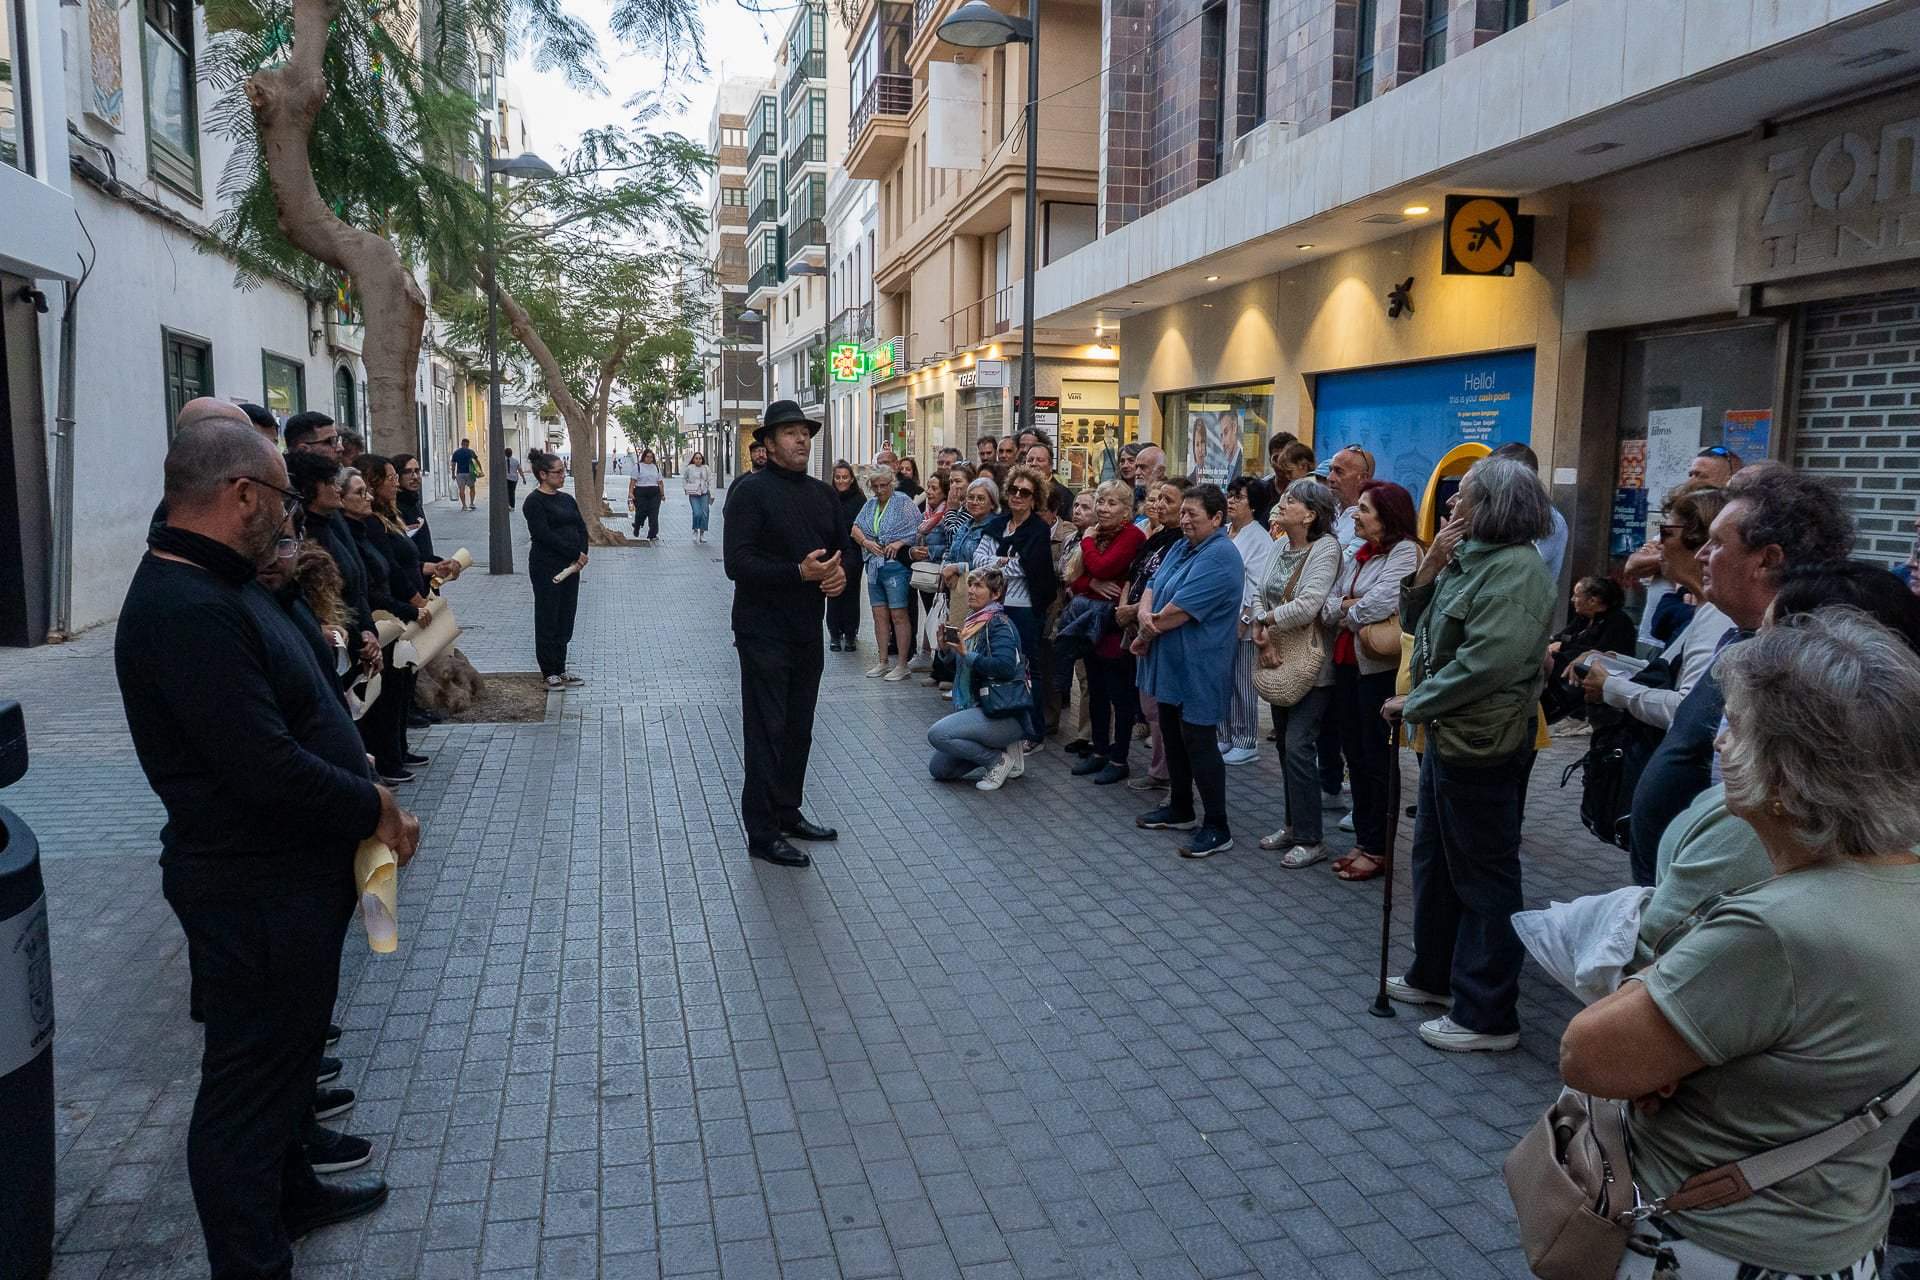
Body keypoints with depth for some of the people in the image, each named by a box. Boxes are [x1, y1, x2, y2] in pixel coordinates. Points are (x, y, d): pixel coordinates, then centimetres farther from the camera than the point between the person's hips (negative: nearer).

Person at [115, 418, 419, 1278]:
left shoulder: (218, 587, 9)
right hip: (255, 890, -11)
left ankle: (289, 1192, 45)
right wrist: (374, 808, -15)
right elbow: (265, 769, -30)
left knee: (289, 1045, 26)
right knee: (250, 1078, 5)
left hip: (293, 872, 11)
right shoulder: (189, 611, -26)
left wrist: (370, 801, 2)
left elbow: (298, 717, 12)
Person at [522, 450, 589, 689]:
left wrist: (581, 556, -10)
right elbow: (544, 534, -19)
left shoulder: (566, 499, 13)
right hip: (546, 567, -7)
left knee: (566, 618, 11)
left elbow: (581, 528, 7)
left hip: (570, 567, 7)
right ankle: (549, 672, 11)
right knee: (548, 618, 2)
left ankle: (561, 669, 20)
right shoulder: (534, 502, -10)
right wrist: (575, 554, -18)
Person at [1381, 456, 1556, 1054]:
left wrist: (1414, 705, -16)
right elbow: (1416, 623, 13)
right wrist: (1428, 568, -4)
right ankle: (1434, 975, 37)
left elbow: (1486, 663, -26)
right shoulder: (1468, 557, 11)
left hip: (1481, 742, -10)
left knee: (1483, 876, 0)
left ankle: (1488, 1016, 10)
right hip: (1449, 735, 10)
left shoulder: (1516, 568, -18)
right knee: (1435, 860, 21)